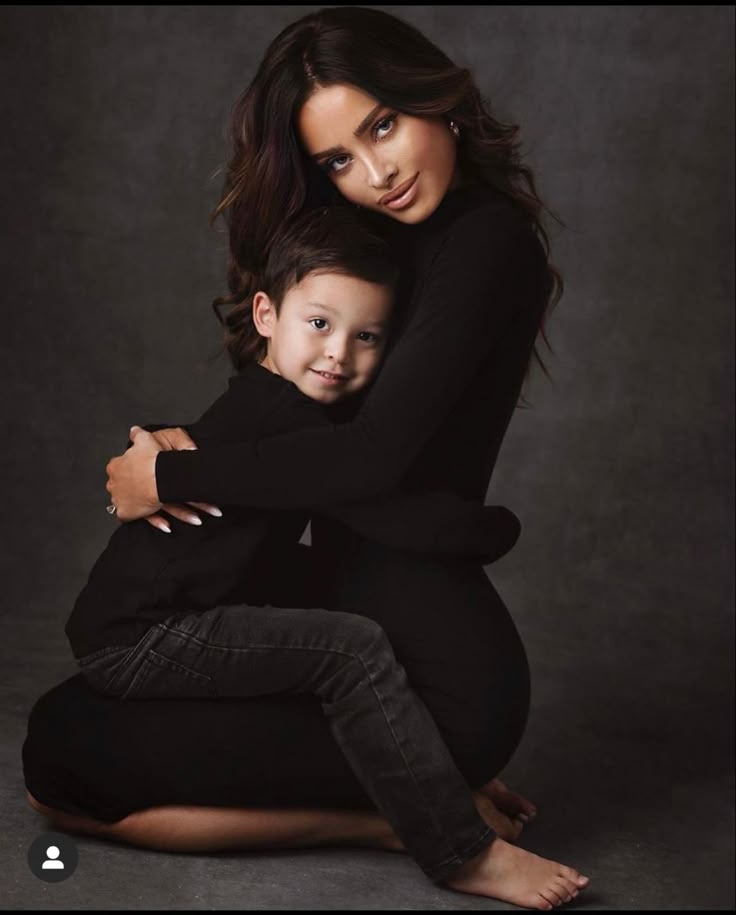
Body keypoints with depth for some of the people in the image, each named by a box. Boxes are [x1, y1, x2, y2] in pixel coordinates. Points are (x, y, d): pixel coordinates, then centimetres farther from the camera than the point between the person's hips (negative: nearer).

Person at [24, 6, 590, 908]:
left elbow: (369, 460, -26)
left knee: (62, 757, -8)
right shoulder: (414, 239, 10)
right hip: (360, 629, 10)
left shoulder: (487, 242, -18)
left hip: (436, 678, -10)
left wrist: (166, 477, -14)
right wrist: (180, 446, -5)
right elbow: (312, 427, 14)